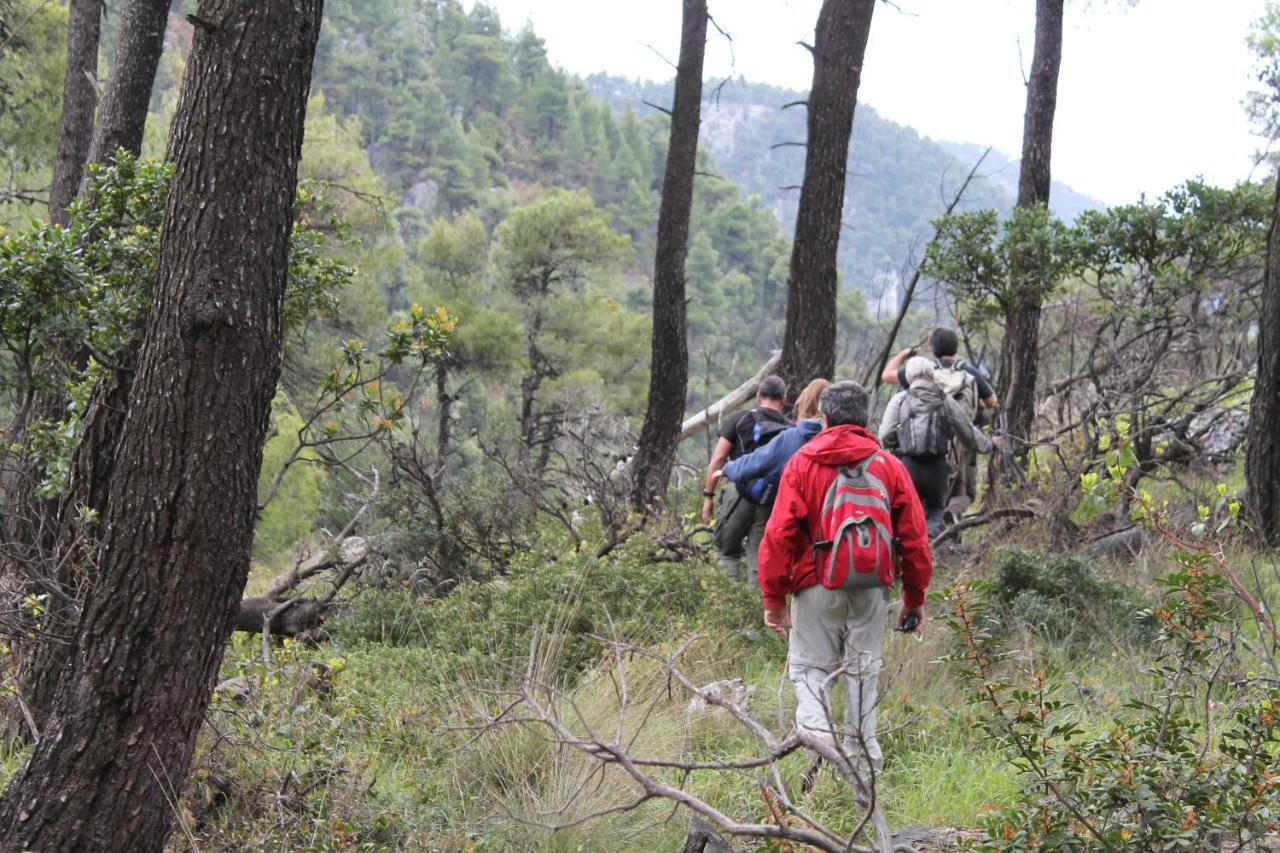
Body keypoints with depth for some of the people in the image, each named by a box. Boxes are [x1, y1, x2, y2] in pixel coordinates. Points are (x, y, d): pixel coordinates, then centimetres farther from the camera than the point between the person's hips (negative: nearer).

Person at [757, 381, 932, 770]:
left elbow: (778, 535, -6)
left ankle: (816, 737, -15)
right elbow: (914, 537, 5)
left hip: (817, 586, -2)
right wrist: (915, 598, 13)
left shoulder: (802, 463, -2)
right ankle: (863, 759, 18)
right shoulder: (889, 466, 5)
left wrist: (774, 598, -1)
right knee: (862, 672, 13)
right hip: (872, 590, 2)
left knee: (810, 670, 7)